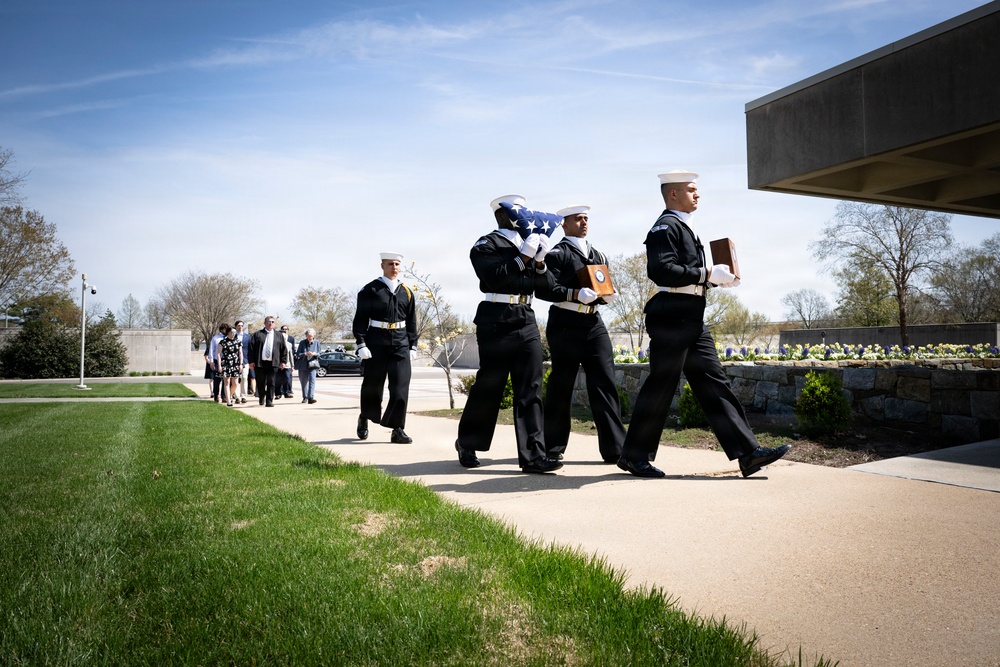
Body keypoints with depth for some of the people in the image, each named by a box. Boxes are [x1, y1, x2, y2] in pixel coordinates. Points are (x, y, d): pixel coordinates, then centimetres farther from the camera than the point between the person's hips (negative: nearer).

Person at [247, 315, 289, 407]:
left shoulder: (279, 335, 12)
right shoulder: (258, 334, 7)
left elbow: (284, 349, 12)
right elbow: (251, 348, 3)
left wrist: (283, 361, 3)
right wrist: (251, 361, -4)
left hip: (273, 363, 0)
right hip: (259, 363, 0)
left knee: (271, 383, -5)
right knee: (260, 383, 7)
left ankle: (269, 401, -2)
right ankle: (261, 398, 29)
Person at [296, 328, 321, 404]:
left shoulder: (316, 342, 2)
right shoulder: (302, 342, -2)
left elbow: (319, 354, 7)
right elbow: (298, 354, -2)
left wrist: (315, 354, -16)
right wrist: (305, 354, -21)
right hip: (303, 365, 1)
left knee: (312, 380, -17)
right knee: (303, 382, 10)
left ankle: (311, 398, -24)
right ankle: (305, 397, 26)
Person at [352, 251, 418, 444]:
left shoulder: (406, 292, 10)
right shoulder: (370, 290, -2)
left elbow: (411, 322, 14)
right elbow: (360, 319, -4)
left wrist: (413, 345, 9)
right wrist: (361, 344, -12)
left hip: (401, 345, 3)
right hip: (377, 343, -3)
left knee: (401, 386, -5)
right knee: (372, 385, 9)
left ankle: (397, 429, 0)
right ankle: (364, 418, 33)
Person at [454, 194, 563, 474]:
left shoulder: (528, 244, 19)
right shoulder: (486, 245, 0)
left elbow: (547, 285, 13)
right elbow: (495, 278, -16)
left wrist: (540, 261, -4)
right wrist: (524, 257, -16)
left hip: (526, 321, 6)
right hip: (497, 322, -6)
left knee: (530, 389, -1)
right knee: (488, 385, 2)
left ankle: (533, 455, -2)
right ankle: (467, 443, 22)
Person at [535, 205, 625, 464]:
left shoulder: (598, 255, 19)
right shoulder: (557, 253, -1)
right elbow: (544, 289, -12)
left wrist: (607, 295, 0)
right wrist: (576, 294, -23)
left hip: (594, 325, 5)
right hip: (565, 325, -5)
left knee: (605, 383, -3)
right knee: (561, 385, 1)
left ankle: (614, 447, 0)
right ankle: (553, 447, 15)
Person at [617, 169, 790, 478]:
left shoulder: (685, 227, 22)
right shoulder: (665, 226, -9)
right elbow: (661, 270, -23)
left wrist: (716, 278, 9)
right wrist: (707, 273, -19)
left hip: (693, 321, 10)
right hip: (671, 319, -10)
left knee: (714, 384, 5)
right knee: (661, 387, -2)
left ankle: (748, 452, 6)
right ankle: (634, 456, 10)